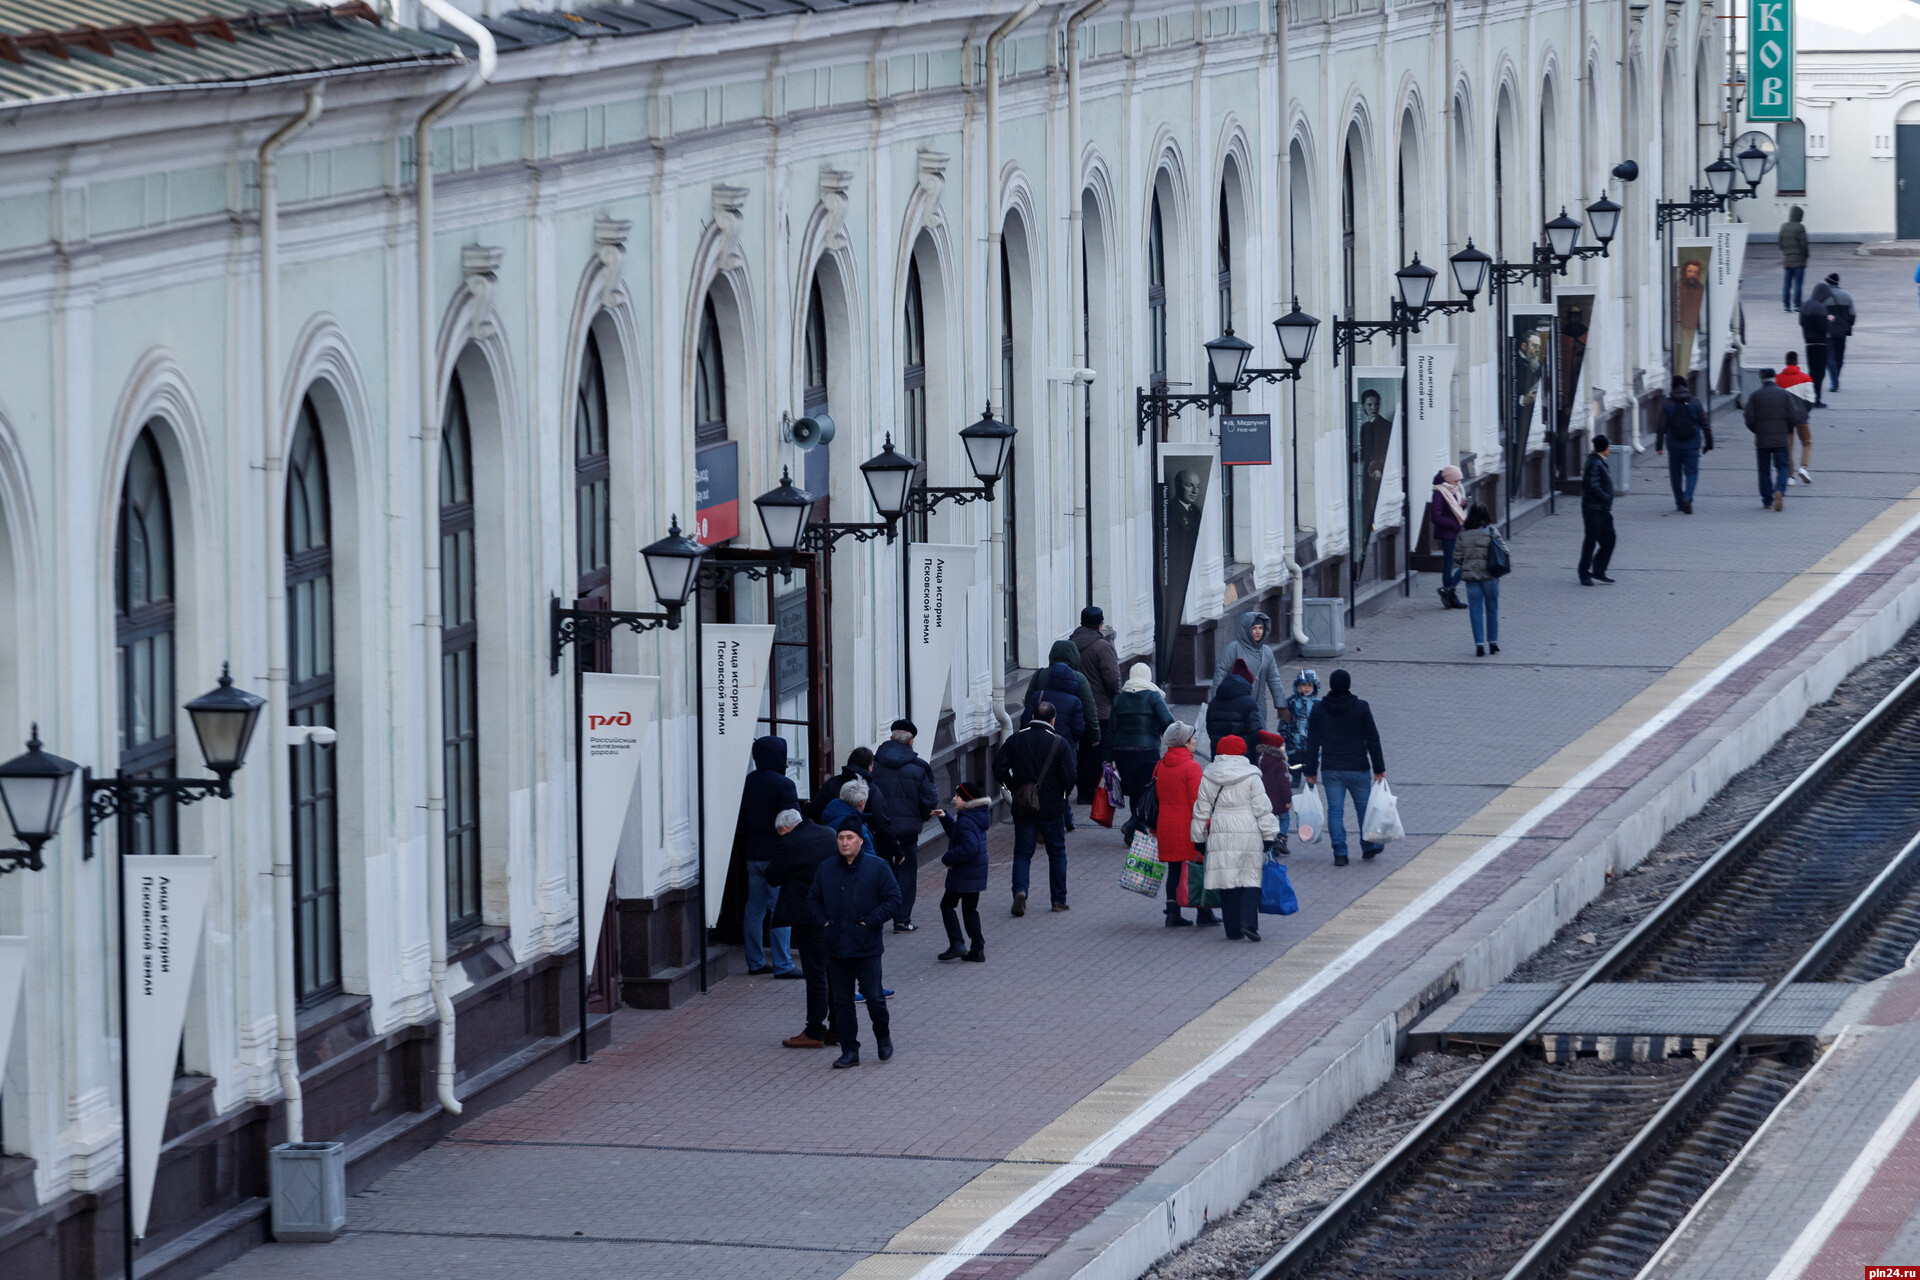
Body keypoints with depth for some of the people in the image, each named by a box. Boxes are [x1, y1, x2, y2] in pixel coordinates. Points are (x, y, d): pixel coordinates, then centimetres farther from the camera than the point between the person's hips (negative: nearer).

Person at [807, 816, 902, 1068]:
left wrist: (870, 921, -12)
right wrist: (823, 922, 1)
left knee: (874, 997, 0)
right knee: (841, 1000, 4)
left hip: (867, 946, -3)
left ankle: (883, 1038, 25)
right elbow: (813, 900, 18)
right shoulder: (825, 870, 8)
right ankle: (849, 1051, 11)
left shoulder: (878, 868, -3)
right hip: (836, 948, 3)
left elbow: (893, 899, -4)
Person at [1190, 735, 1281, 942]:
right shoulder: (1251, 778, -1)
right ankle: (1248, 923, -16)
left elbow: (1201, 811, 10)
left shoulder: (1208, 779, 6)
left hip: (1220, 835, 2)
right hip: (1248, 834, -2)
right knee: (1250, 879, 1)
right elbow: (1262, 809, -3)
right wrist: (1269, 836, 2)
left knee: (1227, 880, 5)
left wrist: (1198, 838, 18)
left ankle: (1233, 929, 5)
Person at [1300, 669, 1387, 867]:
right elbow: (1372, 740, -5)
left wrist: (1311, 772, 9)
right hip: (1357, 769, -1)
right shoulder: (1361, 708, -7)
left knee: (1335, 810, 4)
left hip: (1331, 769, 1)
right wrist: (1379, 769, 1)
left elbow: (1312, 743, 3)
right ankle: (1368, 847, 26)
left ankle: (1339, 853, -2)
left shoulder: (1319, 710, 0)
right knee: (1364, 807, 15)